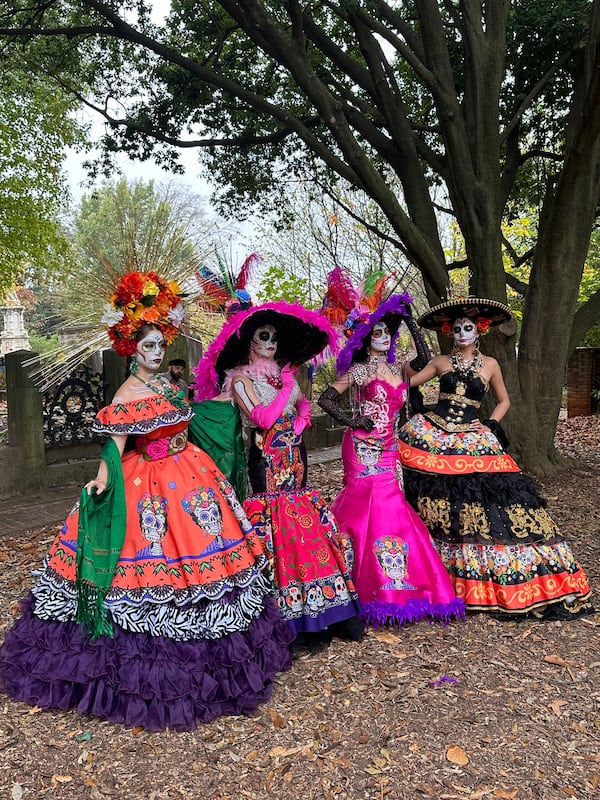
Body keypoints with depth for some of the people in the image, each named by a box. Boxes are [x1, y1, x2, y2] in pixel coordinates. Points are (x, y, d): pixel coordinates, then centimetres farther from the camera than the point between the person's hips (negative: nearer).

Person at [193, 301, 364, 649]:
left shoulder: (283, 373, 13)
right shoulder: (241, 379, -5)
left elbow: (304, 405, 17)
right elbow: (262, 418, -17)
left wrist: (300, 421, -3)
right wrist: (286, 388, -9)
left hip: (294, 460, 6)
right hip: (266, 462, -6)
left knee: (308, 527, 6)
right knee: (279, 531, -6)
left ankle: (320, 613, 14)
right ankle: (294, 619, 3)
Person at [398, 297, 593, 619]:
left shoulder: (489, 364, 9)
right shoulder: (441, 362, 10)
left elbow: (504, 401, 19)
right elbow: (407, 381, 7)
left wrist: (490, 425, 4)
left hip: (471, 443, 0)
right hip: (431, 435, 1)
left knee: (488, 502, -7)